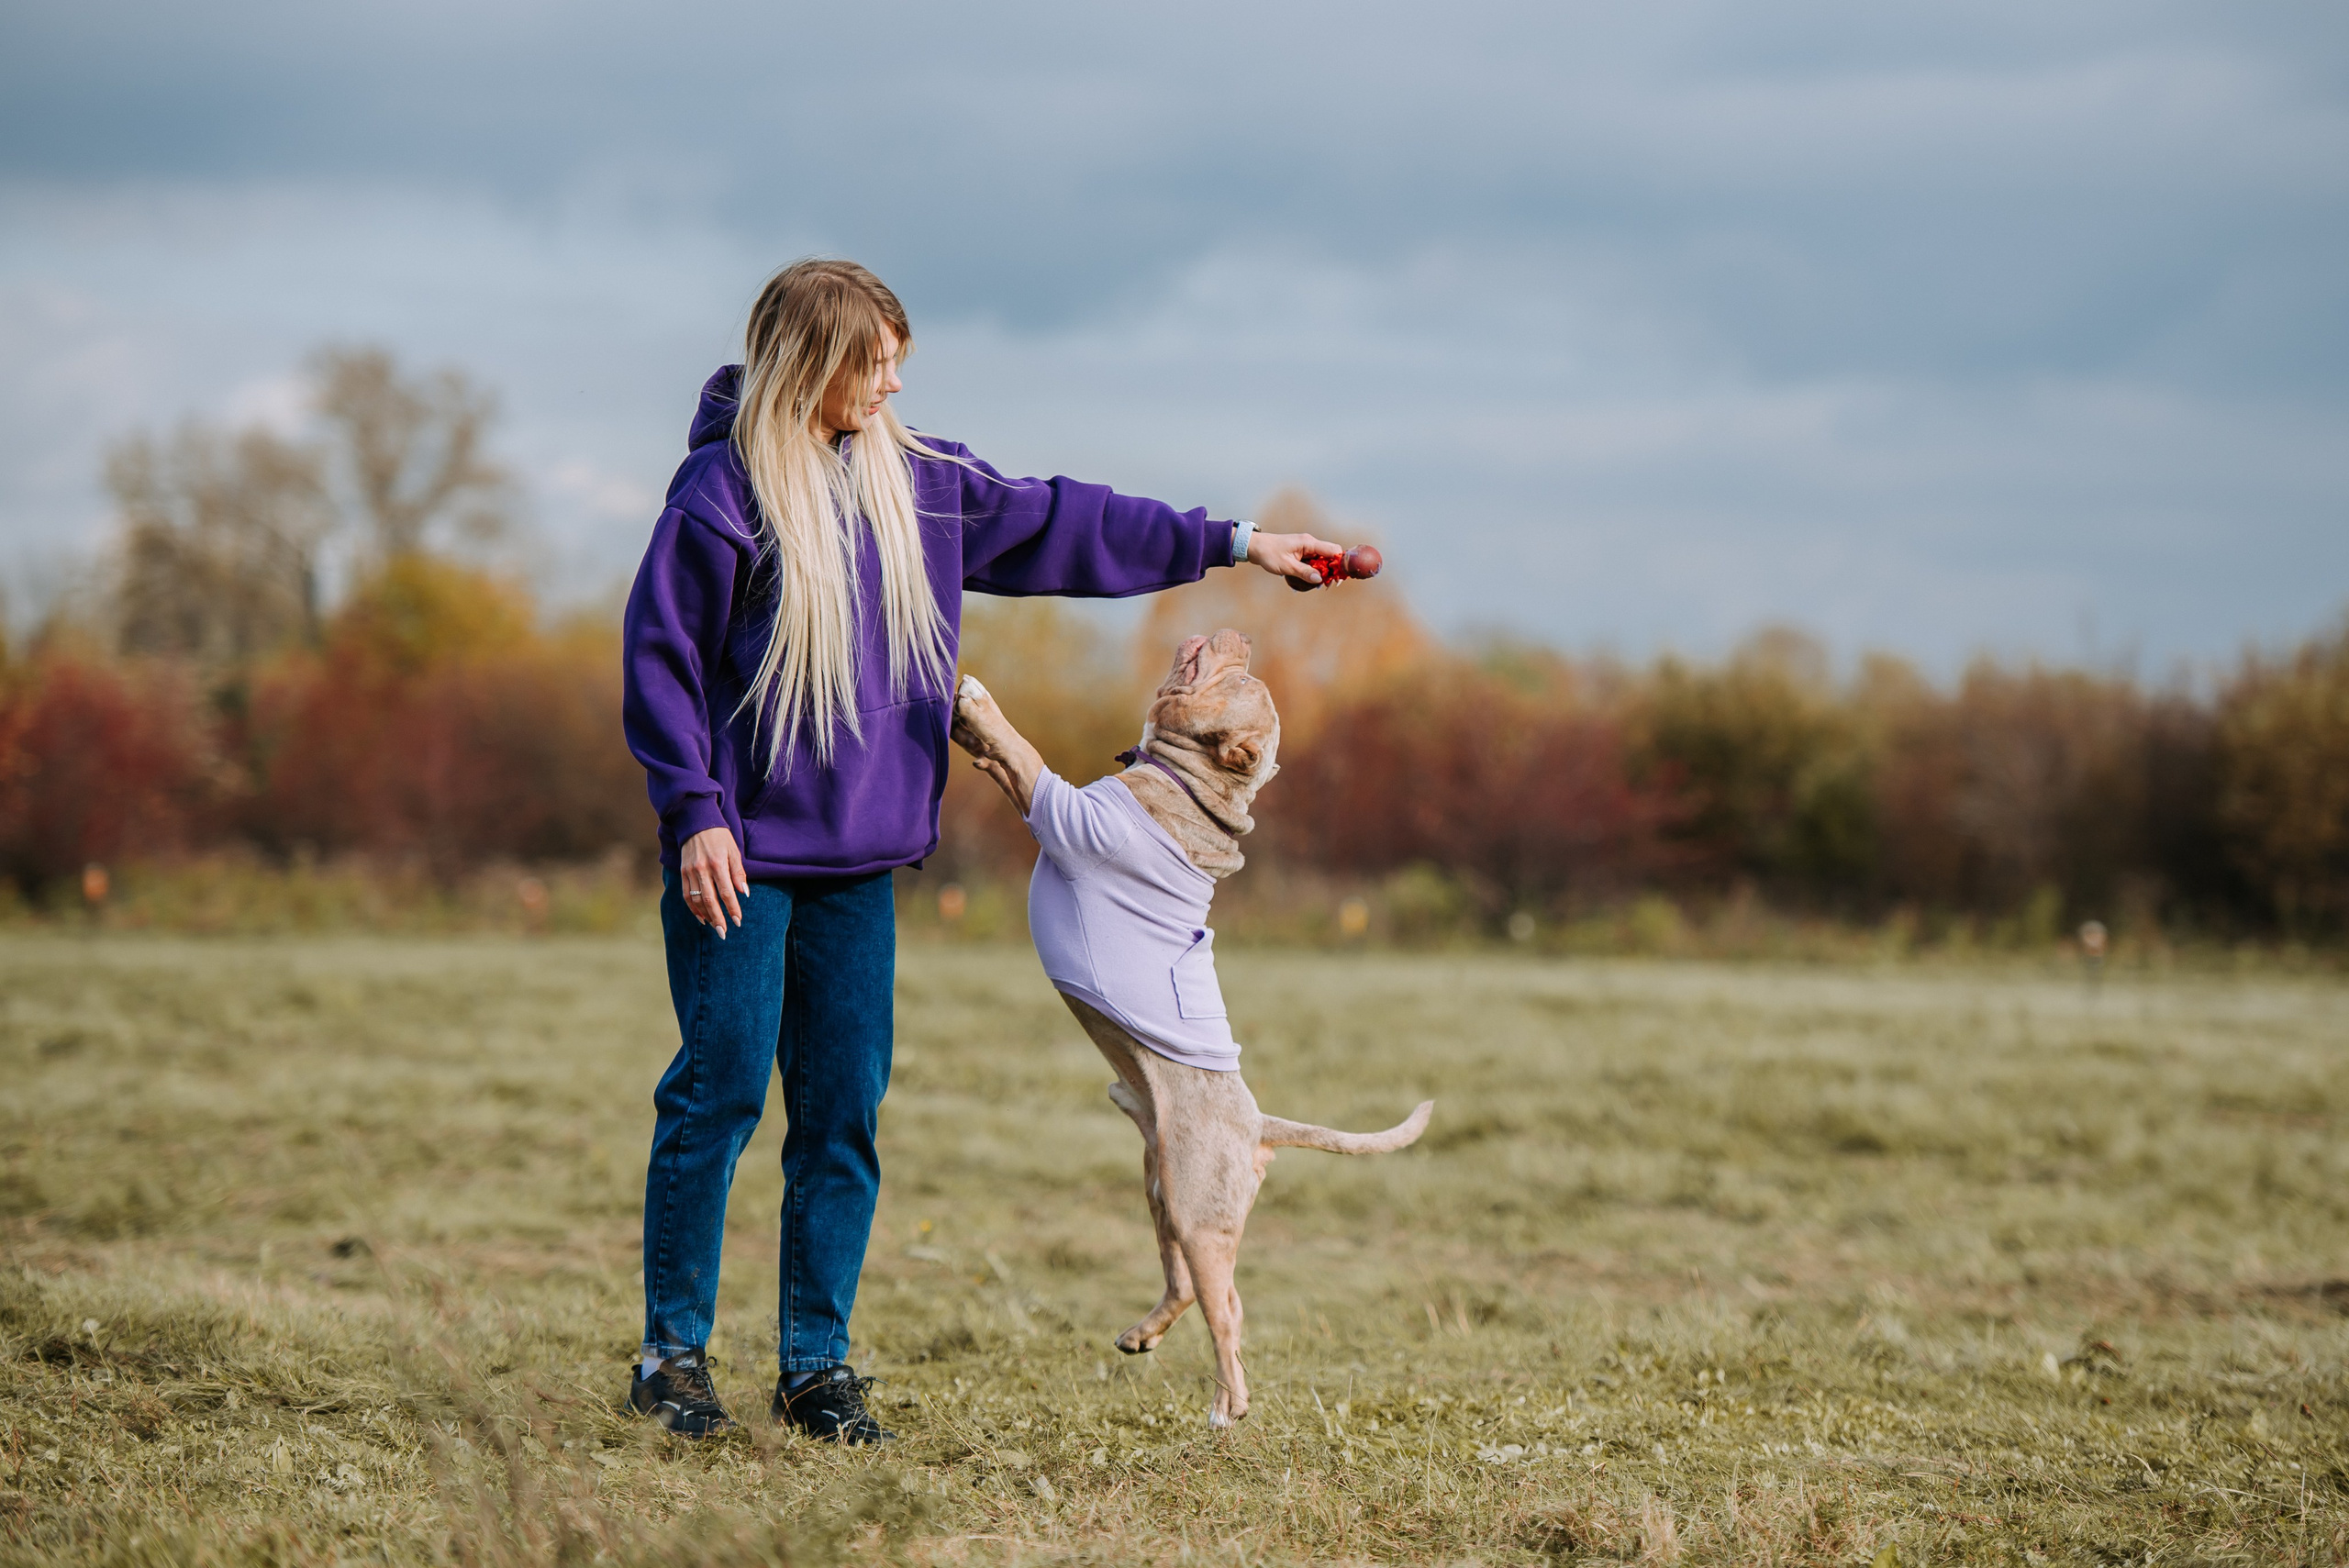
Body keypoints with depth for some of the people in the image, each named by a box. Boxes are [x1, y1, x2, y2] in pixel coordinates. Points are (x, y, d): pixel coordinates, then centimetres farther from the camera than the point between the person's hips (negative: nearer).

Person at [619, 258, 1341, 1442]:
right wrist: (694, 814, -16)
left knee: (846, 1109, 5)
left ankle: (817, 1363, 11)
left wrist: (1228, 544, 17)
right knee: (719, 1091, -4)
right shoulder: (725, 489, -9)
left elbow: (1058, 526, 18)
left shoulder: (916, 485, 10)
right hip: (742, 855, -6)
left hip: (861, 856, 6)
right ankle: (673, 1351, 6)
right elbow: (660, 656, -9)